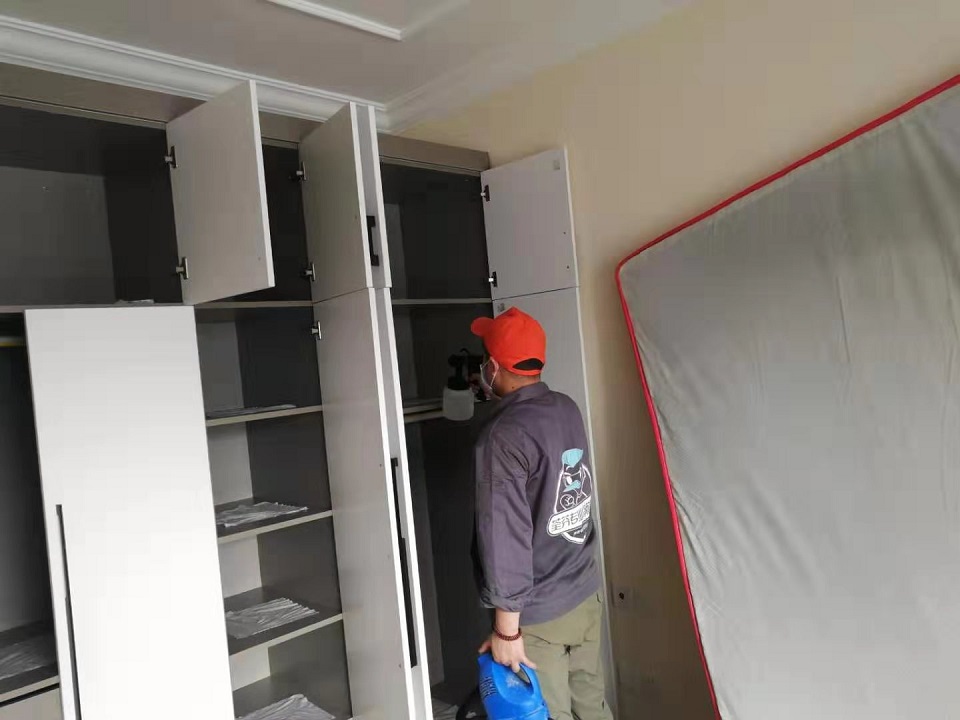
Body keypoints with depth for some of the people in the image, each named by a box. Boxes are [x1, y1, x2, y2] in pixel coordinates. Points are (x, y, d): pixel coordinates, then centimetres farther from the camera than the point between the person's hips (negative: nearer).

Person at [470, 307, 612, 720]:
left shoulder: (502, 436, -22)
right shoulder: (567, 409, 0)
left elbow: (505, 539, -23)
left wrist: (505, 629, -15)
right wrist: (494, 396, 31)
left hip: (538, 614, -7)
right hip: (587, 595, 7)